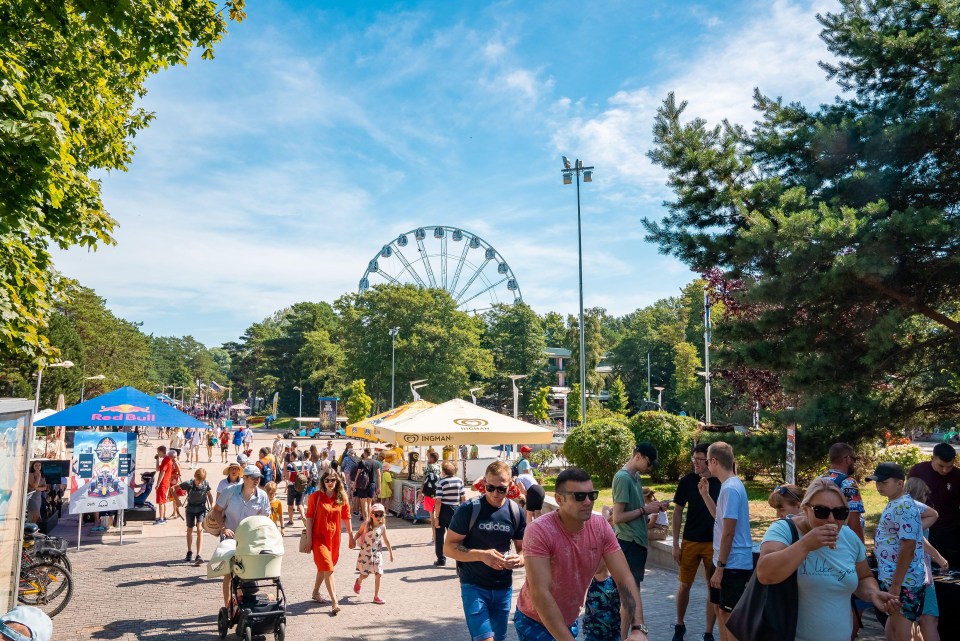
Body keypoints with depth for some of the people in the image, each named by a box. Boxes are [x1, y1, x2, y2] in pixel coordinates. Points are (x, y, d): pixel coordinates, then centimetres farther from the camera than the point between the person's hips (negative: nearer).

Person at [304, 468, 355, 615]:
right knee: (328, 568, -11)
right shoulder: (316, 496, -9)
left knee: (324, 567, 19)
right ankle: (334, 603, -11)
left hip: (334, 537, 4)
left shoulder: (342, 497, 0)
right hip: (319, 537, -4)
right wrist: (309, 538, -9)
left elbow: (346, 517, 7)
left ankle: (316, 593, 40)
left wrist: (351, 536, 9)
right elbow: (309, 517, -7)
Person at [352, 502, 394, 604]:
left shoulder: (382, 527, -6)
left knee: (378, 574, -1)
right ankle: (358, 582, 40)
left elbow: (386, 540, 3)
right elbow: (359, 533, 2)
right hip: (366, 552, -2)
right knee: (365, 574, 3)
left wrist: (391, 552, 7)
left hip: (377, 553, 2)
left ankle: (376, 596, 10)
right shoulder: (366, 524, -12)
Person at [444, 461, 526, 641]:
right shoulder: (468, 510, -12)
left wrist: (520, 559, -16)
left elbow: (524, 549, 8)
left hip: (504, 587, 4)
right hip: (473, 586, -4)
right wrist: (482, 555, -25)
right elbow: (449, 548, -11)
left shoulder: (516, 512, -1)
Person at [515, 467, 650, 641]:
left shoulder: (601, 527, -13)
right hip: (535, 622, -5)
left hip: (569, 621, 6)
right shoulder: (539, 531, -29)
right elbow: (540, 593, -33)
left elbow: (624, 578, -14)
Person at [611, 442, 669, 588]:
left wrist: (654, 508, 3)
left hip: (638, 541, 9)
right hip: (629, 543, -9)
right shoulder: (622, 478, -18)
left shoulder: (636, 476, 11)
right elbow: (617, 517, -21)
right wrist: (645, 510, -16)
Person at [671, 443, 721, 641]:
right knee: (684, 586, 8)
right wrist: (675, 544, -1)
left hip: (715, 543, 0)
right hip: (690, 542, 0)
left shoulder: (721, 482, -6)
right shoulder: (687, 481, -5)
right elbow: (677, 512, 1)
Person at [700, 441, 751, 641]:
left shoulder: (730, 489, -21)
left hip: (733, 564, -10)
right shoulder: (731, 485, 9)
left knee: (730, 615, 0)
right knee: (721, 608, 19)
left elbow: (728, 532, -22)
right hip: (728, 562, 10)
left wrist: (719, 568, -19)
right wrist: (705, 495, 15)